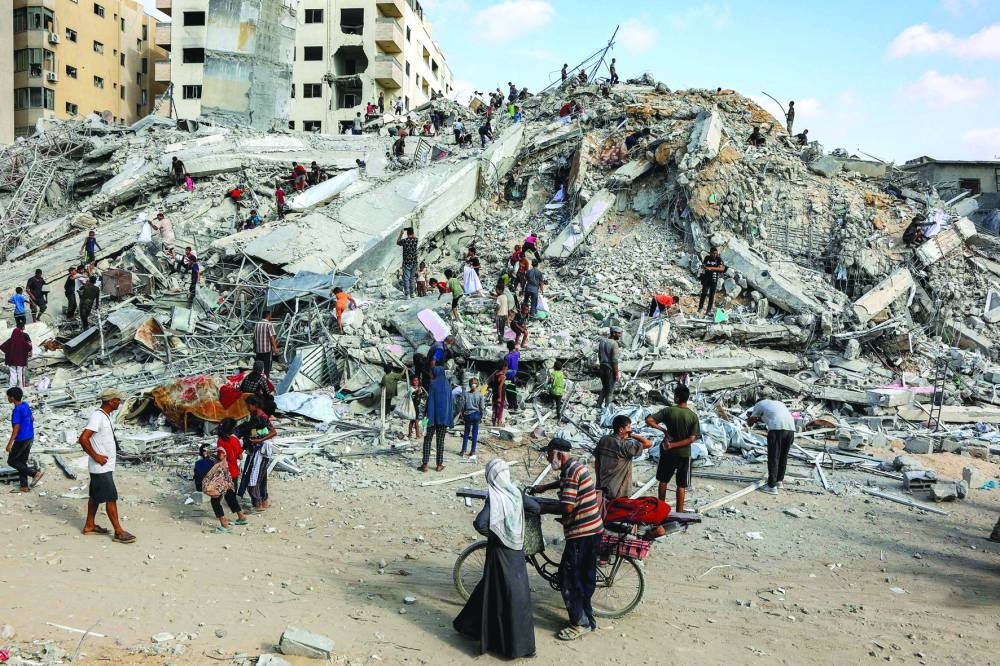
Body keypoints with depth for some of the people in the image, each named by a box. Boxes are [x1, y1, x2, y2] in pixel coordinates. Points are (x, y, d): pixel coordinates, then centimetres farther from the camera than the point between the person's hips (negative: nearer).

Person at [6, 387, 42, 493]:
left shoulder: (17, 410, -21)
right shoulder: (26, 405, 4)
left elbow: (16, 428, -22)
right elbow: (32, 419, 16)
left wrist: (10, 443, -17)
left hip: (21, 440, -8)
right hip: (30, 437, 8)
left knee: (11, 461, 7)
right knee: (22, 462, 16)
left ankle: (35, 473, -4)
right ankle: (24, 486, 18)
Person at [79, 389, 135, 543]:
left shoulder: (105, 415, 10)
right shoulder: (98, 417, -21)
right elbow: (83, 438, -28)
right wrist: (95, 456, -21)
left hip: (105, 466, 10)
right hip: (101, 467, -10)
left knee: (96, 496, 19)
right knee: (111, 498, -5)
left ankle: (90, 525, 31)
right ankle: (118, 532, 0)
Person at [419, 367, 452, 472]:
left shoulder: (433, 383, -8)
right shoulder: (447, 384, 8)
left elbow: (430, 400, -13)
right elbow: (450, 401, 10)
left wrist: (428, 416, -13)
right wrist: (449, 419, 14)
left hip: (434, 415, -4)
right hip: (444, 416, 4)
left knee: (427, 439, 4)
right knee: (440, 440, 9)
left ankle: (425, 464, -2)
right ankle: (439, 465, 8)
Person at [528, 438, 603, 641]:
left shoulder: (571, 472, -20)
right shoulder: (577, 467, 12)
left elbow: (567, 507, -24)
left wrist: (545, 508, -9)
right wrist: (544, 487, 30)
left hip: (581, 534, -10)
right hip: (593, 530, 10)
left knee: (568, 578, -1)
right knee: (585, 577, 17)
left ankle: (580, 623, 7)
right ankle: (587, 618, 27)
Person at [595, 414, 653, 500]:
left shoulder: (603, 440, -1)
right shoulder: (624, 445, -23)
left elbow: (597, 462, 7)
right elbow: (648, 443, -25)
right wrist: (632, 435, -14)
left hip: (603, 487, 7)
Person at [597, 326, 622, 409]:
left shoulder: (602, 341, 5)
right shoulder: (614, 344, -18)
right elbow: (614, 361, -19)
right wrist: (616, 374, -14)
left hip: (602, 368, 7)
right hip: (610, 369, -7)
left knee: (604, 388, 21)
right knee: (610, 390, 6)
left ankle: (599, 404, 24)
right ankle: (607, 407, 12)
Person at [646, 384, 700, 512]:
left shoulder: (668, 411, -12)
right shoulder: (693, 416, -10)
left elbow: (649, 420, -18)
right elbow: (691, 439, -13)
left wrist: (663, 430, -9)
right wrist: (673, 445, -12)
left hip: (668, 453, 0)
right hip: (684, 454, 0)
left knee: (663, 481, 19)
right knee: (681, 485, 9)